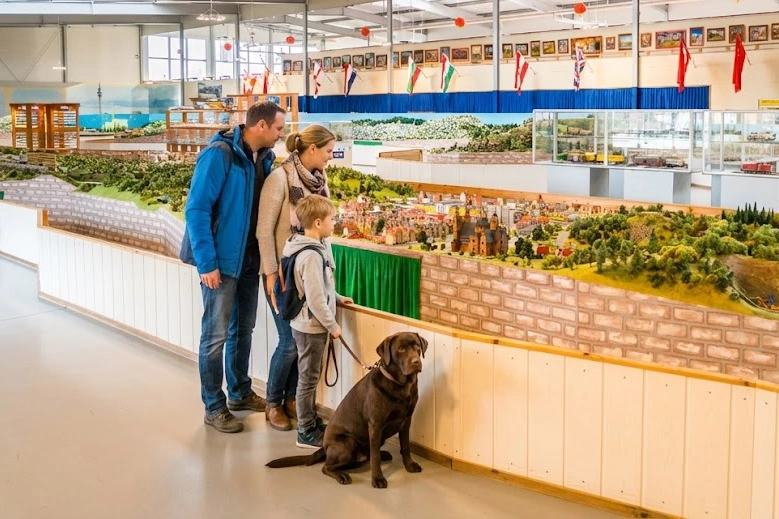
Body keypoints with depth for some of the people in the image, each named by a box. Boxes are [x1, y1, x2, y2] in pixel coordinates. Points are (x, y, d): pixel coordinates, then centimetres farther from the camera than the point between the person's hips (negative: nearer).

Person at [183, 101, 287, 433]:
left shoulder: (265, 158, 5)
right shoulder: (219, 154, -17)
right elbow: (196, 210, -18)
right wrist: (207, 263, -21)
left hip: (251, 259, 7)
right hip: (221, 261, -7)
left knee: (243, 330, 18)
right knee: (216, 335, 2)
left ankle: (240, 393, 33)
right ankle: (214, 407, 13)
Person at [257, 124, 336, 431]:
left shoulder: (319, 179, 6)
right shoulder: (280, 178, -14)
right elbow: (264, 230, -13)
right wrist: (271, 273, -15)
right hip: (284, 273, -6)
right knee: (290, 342, -3)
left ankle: (291, 398, 25)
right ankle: (273, 404, 16)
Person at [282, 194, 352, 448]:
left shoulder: (317, 247, 6)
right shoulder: (312, 255, -25)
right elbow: (315, 299, -25)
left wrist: (337, 298, 17)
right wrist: (332, 325, -17)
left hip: (310, 324, 10)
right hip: (311, 326, -10)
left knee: (311, 376, 20)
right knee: (309, 379, 1)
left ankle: (312, 421, 33)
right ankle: (306, 432, 12)